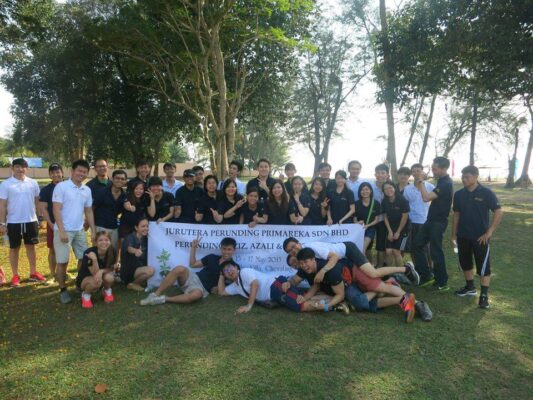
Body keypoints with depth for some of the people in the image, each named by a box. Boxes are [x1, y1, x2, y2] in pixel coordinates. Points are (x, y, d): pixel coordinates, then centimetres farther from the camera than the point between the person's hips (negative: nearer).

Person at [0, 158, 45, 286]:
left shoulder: (33, 183, 2)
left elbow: (37, 202, 9)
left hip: (31, 221, 3)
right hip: (13, 222, -2)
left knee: (31, 247, 12)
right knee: (14, 248, 9)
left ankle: (33, 273, 23)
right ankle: (15, 276, 19)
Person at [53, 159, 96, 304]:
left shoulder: (87, 190, 8)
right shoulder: (61, 186, -9)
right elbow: (56, 210, -13)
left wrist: (93, 231, 9)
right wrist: (61, 231, -18)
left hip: (80, 230, 6)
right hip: (64, 230, -5)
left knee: (84, 258, 9)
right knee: (62, 261, 2)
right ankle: (63, 290, 15)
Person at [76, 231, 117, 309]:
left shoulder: (112, 252, -18)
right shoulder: (89, 253, -29)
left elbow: (111, 269, -8)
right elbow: (95, 273, -28)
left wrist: (101, 271, -30)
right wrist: (94, 259, -45)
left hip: (100, 277, 3)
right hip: (84, 279, -3)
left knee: (109, 277, -31)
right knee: (96, 281, -36)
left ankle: (107, 291, 4)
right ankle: (86, 295, -2)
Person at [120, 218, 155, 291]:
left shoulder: (145, 239, 4)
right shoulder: (130, 237, -18)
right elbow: (129, 248, -41)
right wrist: (136, 251, -64)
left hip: (140, 268, 8)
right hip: (128, 270, -8)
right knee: (150, 270, -30)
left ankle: (136, 282, 13)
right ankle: (131, 284, -4)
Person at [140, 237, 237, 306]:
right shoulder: (212, 257, 11)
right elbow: (192, 264, 17)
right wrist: (193, 248, 9)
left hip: (203, 288, -4)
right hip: (194, 278, 4)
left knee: (196, 294, -42)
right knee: (180, 269, -30)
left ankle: (164, 299, -22)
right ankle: (155, 295, -19)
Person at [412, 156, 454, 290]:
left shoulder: (446, 183, -20)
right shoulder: (442, 181, 12)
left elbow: (426, 197, -26)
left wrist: (421, 182, -14)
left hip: (438, 222, -10)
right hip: (431, 220, 10)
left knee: (436, 252, -1)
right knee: (417, 245, 10)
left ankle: (442, 283, 14)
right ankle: (426, 275, 18)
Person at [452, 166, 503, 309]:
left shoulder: (486, 193, -11)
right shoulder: (459, 194, 1)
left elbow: (499, 212, -10)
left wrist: (489, 232, -14)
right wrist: (454, 234, 7)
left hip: (480, 237, -5)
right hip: (463, 236, 5)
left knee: (483, 266, 0)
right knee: (465, 263, 16)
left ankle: (484, 295, 8)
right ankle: (470, 287, 33)